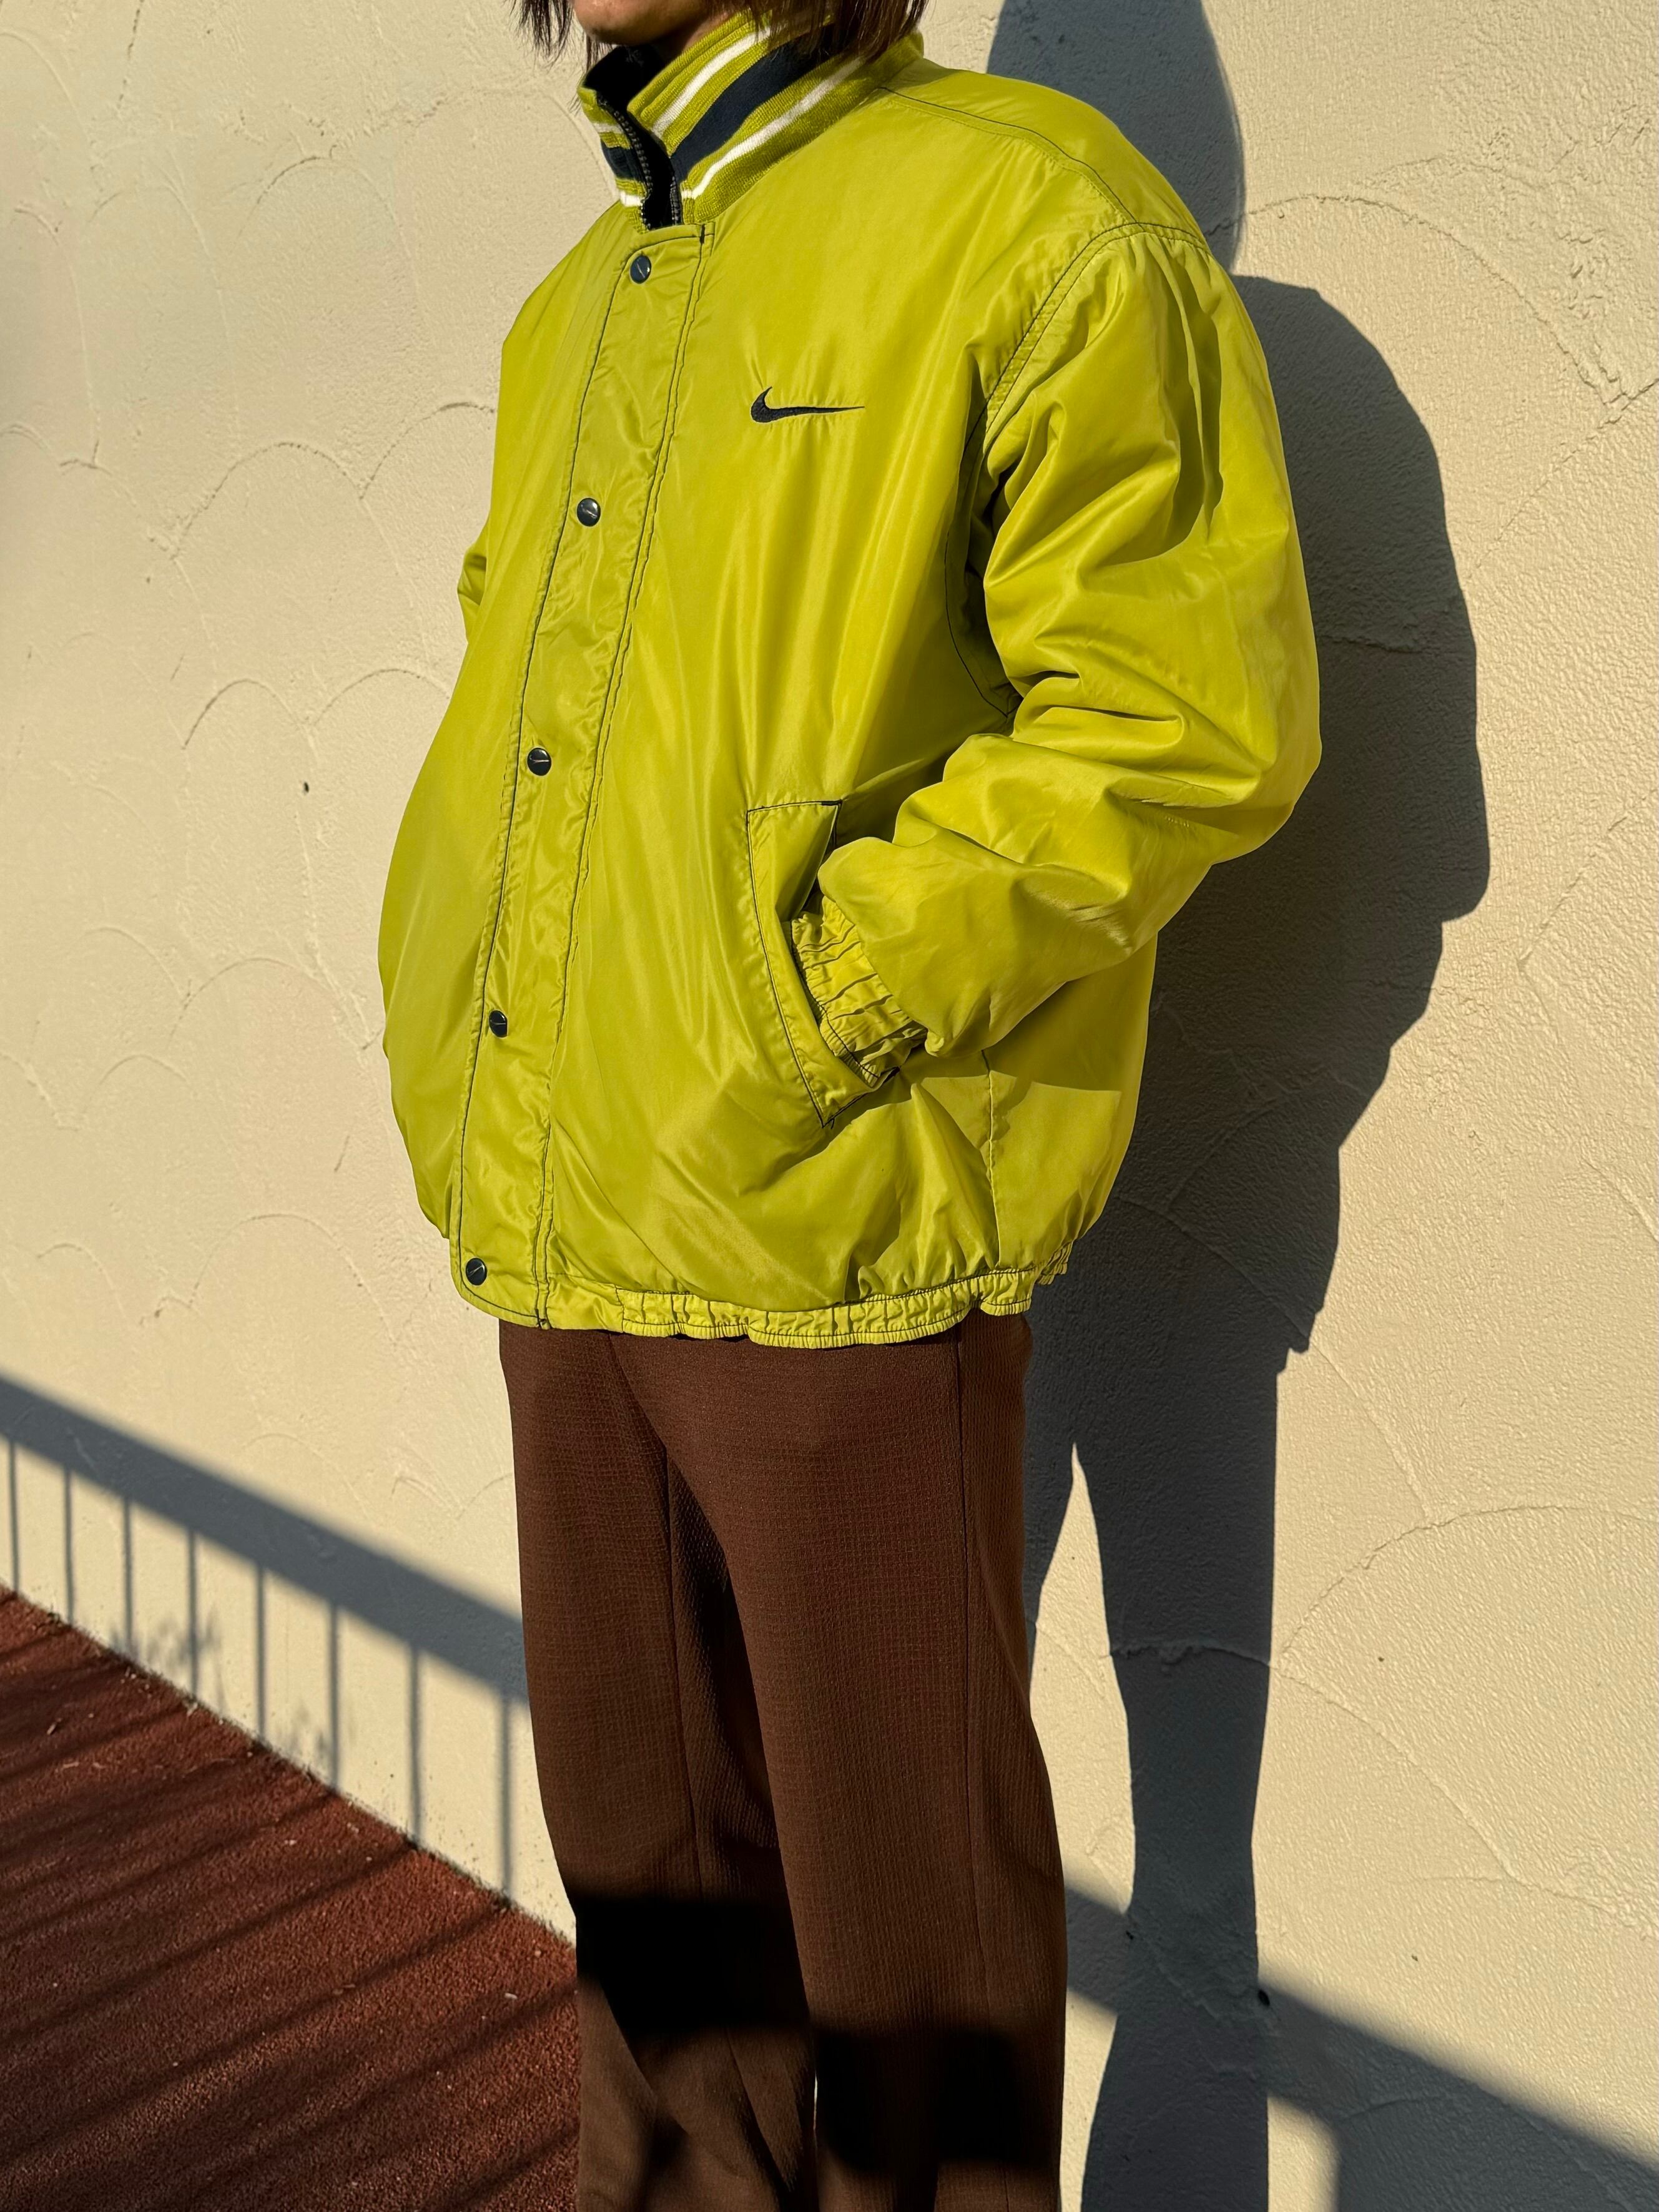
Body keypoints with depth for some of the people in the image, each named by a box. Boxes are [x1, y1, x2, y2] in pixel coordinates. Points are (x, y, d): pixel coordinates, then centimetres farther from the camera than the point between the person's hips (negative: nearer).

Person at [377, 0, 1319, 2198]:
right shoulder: (574, 313, 18)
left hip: (831, 1231, -7)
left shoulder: (1020, 218, -6)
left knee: (897, 1862, 9)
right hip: (563, 1233, 8)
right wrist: (451, 1073, 10)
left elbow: (1188, 710, -15)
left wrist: (811, 1022, -17)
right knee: (643, 1831, 21)